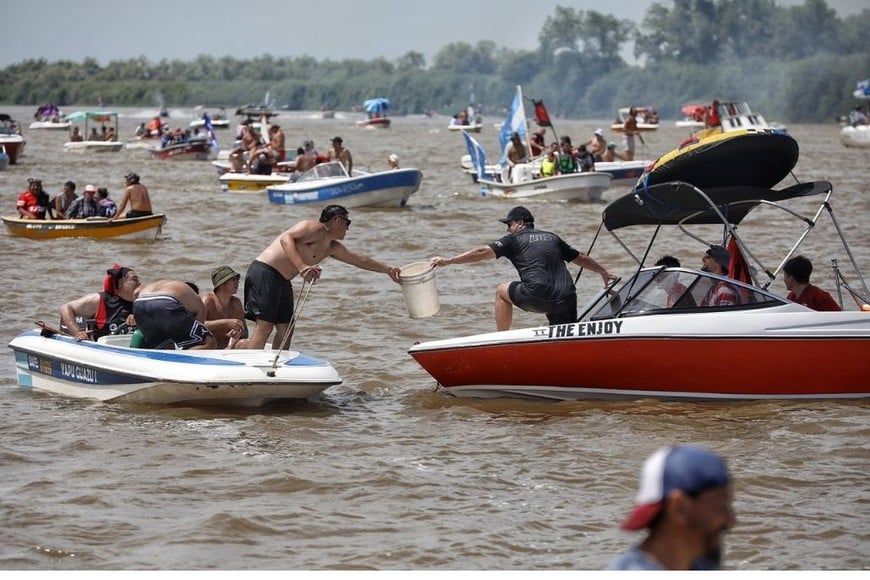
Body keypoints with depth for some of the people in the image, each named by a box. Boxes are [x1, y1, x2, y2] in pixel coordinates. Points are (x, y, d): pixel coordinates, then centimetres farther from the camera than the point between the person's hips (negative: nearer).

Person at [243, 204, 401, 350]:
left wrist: (388, 270, 37)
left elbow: (360, 260, 32)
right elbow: (286, 238, -25)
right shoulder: (314, 228, -10)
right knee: (265, 326, -17)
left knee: (285, 329, 6)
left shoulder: (333, 248, 19)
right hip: (265, 273, -10)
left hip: (282, 281, 10)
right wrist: (301, 266, -36)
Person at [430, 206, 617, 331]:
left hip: (538, 297, -5)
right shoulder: (552, 238, 26)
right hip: (566, 300, 5)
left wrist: (448, 261, 3)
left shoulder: (515, 239, 10)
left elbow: (483, 252, 2)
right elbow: (581, 258, 34)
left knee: (502, 291, 21)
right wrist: (604, 272, 50)